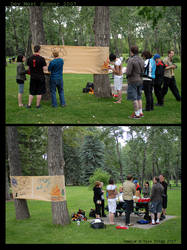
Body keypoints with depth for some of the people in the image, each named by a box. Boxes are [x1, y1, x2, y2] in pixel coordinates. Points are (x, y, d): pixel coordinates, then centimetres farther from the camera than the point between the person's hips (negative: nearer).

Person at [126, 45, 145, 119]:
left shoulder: (131, 60, -17)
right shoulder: (141, 60, 6)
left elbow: (128, 72, -19)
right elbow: (143, 71, 10)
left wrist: (127, 74, 1)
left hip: (133, 81, -8)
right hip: (140, 80, 8)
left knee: (134, 98, -2)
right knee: (139, 97, 16)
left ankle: (137, 114, -1)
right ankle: (140, 112, 19)